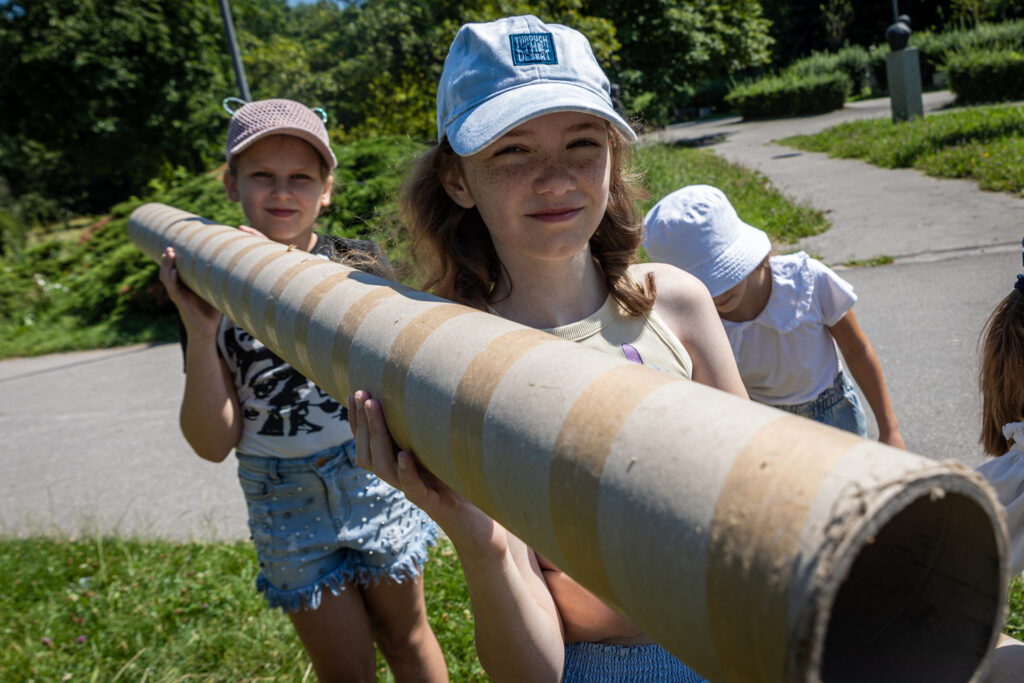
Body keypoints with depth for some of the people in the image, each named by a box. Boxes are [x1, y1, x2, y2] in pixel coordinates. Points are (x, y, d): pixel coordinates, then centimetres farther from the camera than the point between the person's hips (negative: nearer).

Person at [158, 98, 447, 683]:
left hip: (372, 477, 0)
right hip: (286, 505, 1)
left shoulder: (359, 265, -5)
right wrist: (201, 336, -23)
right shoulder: (211, 291, -4)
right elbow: (214, 444, -7)